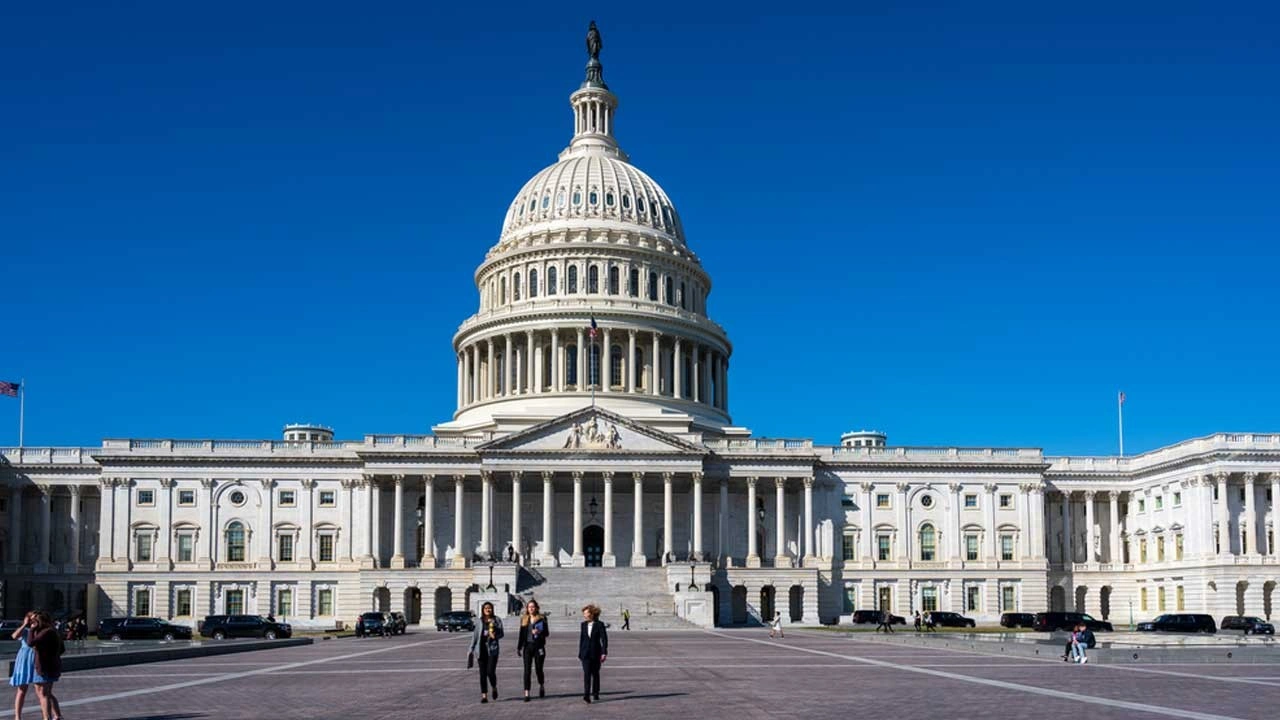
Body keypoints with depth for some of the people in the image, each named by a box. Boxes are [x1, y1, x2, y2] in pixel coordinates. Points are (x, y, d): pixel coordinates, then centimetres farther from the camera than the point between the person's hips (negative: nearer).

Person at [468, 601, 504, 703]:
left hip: (492, 649, -2)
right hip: (481, 649, 2)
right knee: (483, 673, 1)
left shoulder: (497, 620, 4)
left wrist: (495, 636, -17)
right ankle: (484, 695, 6)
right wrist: (471, 649, 11)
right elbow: (475, 635, 14)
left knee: (490, 672, -10)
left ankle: (494, 688, 19)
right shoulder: (480, 621, 11)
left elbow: (501, 633, 5)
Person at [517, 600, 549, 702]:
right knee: (527, 670, -5)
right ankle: (526, 693, -7)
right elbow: (521, 634, 13)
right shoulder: (524, 619, 10)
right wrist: (518, 647, 11)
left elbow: (547, 633, -1)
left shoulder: (542, 618, 0)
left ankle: (542, 686, 32)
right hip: (527, 646, 2)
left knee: (538, 669, 4)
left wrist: (539, 632, -20)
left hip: (538, 646, -2)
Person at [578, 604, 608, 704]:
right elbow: (581, 639, 12)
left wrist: (604, 652, -13)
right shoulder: (583, 625, 6)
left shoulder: (599, 625, -6)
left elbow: (604, 639, -7)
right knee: (586, 674, -10)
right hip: (586, 653, 2)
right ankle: (586, 695, -17)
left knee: (595, 674, 10)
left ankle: (595, 694, 24)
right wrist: (580, 653, 12)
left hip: (596, 653, -2)